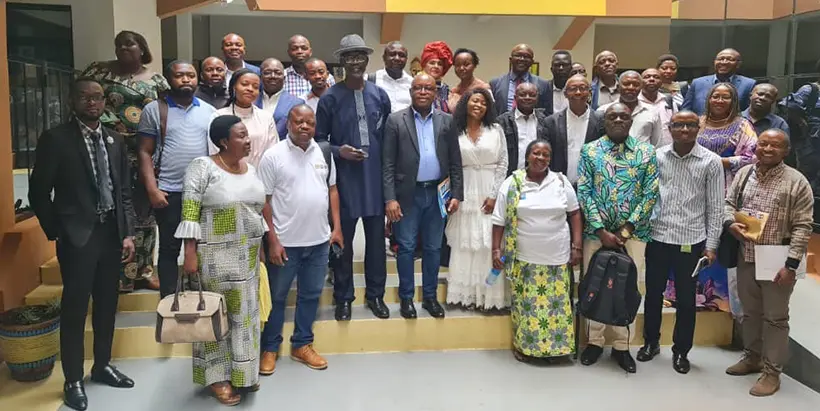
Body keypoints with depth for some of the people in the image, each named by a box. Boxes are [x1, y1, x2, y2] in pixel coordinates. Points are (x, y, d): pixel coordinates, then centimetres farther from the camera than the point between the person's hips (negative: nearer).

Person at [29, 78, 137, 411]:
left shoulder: (115, 140, 9)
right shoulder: (55, 139, -6)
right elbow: (39, 193, -5)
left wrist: (128, 233, 5)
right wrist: (57, 233, -5)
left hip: (111, 232, 5)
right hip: (78, 235, -5)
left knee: (107, 304, 14)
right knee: (75, 308, 2)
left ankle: (102, 366, 31)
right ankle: (73, 380, 16)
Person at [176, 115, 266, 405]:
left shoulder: (251, 169, 7)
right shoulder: (203, 167, -12)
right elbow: (189, 213, -14)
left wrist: (261, 247, 12)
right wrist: (190, 255, -17)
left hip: (247, 255, 6)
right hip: (217, 256, -6)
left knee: (244, 312, 12)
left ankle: (242, 371, 25)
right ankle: (218, 377, 16)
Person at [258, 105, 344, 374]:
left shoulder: (324, 152, 4)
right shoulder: (273, 156, -9)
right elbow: (264, 201, -8)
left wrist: (337, 227, 4)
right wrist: (273, 240, -12)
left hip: (319, 241, 4)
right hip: (286, 242, -4)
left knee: (310, 295, 15)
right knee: (277, 296, 10)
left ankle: (302, 345, 30)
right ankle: (270, 348, 25)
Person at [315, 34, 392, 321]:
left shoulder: (379, 95, 5)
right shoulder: (330, 98, -4)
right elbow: (319, 139, 0)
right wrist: (339, 151, -16)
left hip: (376, 178, 3)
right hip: (344, 179, -2)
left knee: (377, 238, 10)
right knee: (343, 240, 8)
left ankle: (375, 295, 26)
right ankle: (343, 298, 23)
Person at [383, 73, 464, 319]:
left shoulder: (447, 121, 6)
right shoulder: (396, 121, -2)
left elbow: (455, 162, 6)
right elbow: (388, 164, -5)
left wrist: (457, 194, 0)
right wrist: (390, 199, -11)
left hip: (437, 194, 2)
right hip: (407, 195, -2)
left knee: (433, 248, 11)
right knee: (406, 248, 5)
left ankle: (430, 296, 24)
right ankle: (406, 298, 19)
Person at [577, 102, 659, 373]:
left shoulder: (647, 152, 2)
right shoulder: (590, 151, 1)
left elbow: (651, 194, -3)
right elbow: (583, 193, -5)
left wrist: (626, 229, -11)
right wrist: (602, 231, -12)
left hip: (633, 233, 0)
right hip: (596, 231, 0)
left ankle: (621, 346, 21)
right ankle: (595, 341, 24)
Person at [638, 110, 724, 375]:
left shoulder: (711, 161, -4)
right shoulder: (656, 156, 1)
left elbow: (715, 206, -2)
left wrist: (711, 245, -4)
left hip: (691, 240, -2)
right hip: (657, 237, 2)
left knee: (686, 299, 9)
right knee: (653, 293, 14)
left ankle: (681, 351, 26)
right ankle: (651, 342, 33)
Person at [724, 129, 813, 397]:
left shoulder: (796, 181, -10)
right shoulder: (744, 173, 6)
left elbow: (802, 227, -11)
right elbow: (729, 202, 13)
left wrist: (791, 264, -17)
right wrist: (731, 223, -10)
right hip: (746, 258, 5)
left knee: (775, 318, 4)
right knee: (750, 312, 18)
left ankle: (772, 371, 15)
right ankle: (752, 357, 34)